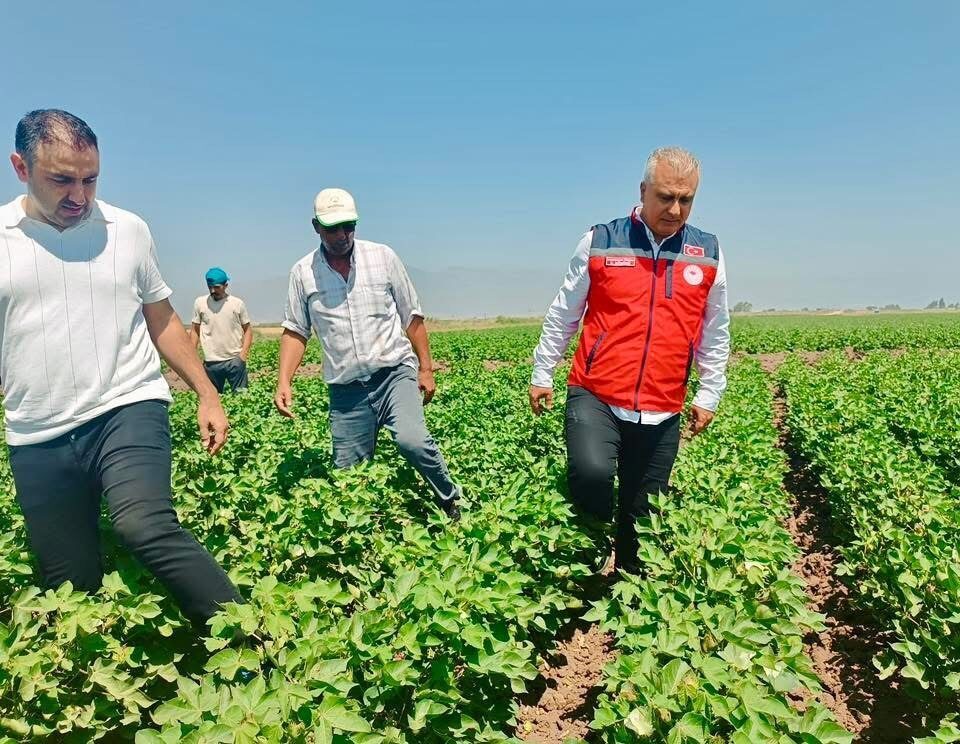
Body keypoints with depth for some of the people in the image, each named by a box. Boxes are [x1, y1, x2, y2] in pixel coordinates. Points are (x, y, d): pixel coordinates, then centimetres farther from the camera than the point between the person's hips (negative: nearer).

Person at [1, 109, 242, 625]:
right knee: (70, 586, 7)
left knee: (146, 527, -27)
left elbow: (162, 321, 14)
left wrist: (208, 395, 9)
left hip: (127, 410, -2)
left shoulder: (128, 230, 6)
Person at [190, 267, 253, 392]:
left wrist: (244, 352, -8)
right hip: (211, 362, 1)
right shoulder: (200, 303, 2)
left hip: (235, 360, -1)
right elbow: (195, 330, 9)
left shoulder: (238, 303, 0)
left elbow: (247, 329, 5)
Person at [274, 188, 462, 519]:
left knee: (412, 440, -24)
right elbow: (295, 330, 7)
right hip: (346, 388, 2)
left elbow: (411, 316, 6)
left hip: (395, 371, -2)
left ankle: (451, 501, 0)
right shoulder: (303, 272, 4)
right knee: (347, 471, 3)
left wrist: (426, 368, 3)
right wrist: (284, 382, -6)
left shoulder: (382, 256, 1)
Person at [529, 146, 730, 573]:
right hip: (595, 396, -2)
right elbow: (562, 315, 8)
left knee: (642, 518, 10)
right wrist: (541, 374, 10)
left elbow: (715, 335, 15)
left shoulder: (708, 254, 6)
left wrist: (709, 395, 13)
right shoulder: (600, 241, 0)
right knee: (591, 473, -27)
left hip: (661, 413, 3)